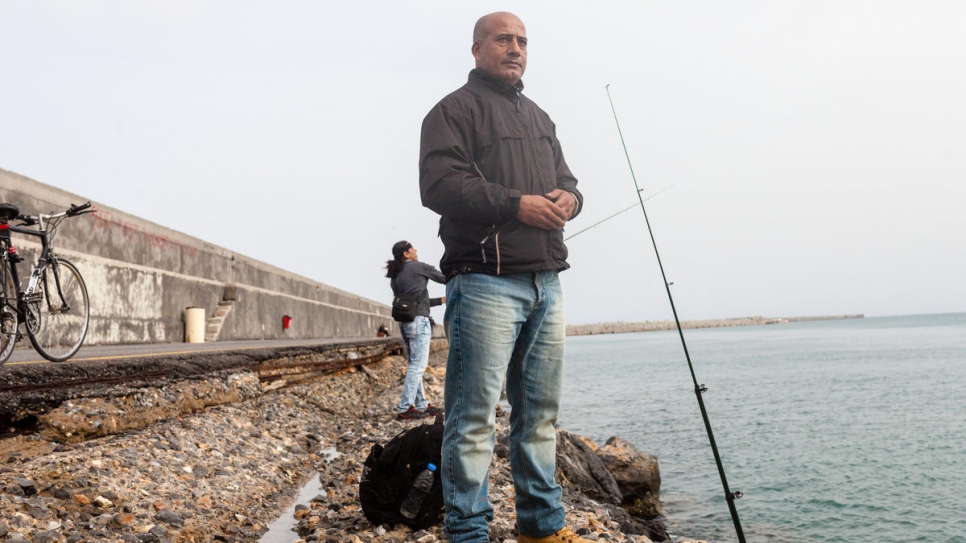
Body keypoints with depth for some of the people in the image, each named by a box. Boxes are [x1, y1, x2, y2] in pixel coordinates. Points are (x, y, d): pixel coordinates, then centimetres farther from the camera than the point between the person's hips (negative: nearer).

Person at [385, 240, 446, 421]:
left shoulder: (395, 277, 18)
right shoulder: (418, 267, -1)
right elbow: (443, 278, 8)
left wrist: (441, 300, 24)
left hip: (404, 322, 8)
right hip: (418, 320, -8)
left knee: (415, 364, 13)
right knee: (418, 365, -10)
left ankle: (422, 405, 15)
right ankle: (405, 409, -15)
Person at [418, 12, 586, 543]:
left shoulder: (539, 117, 26)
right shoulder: (455, 110, 2)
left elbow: (565, 179, 25)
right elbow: (439, 183, -12)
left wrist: (568, 197, 1)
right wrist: (516, 205, -18)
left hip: (546, 283, 8)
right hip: (485, 283, -7)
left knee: (540, 410, 11)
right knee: (474, 414, -7)